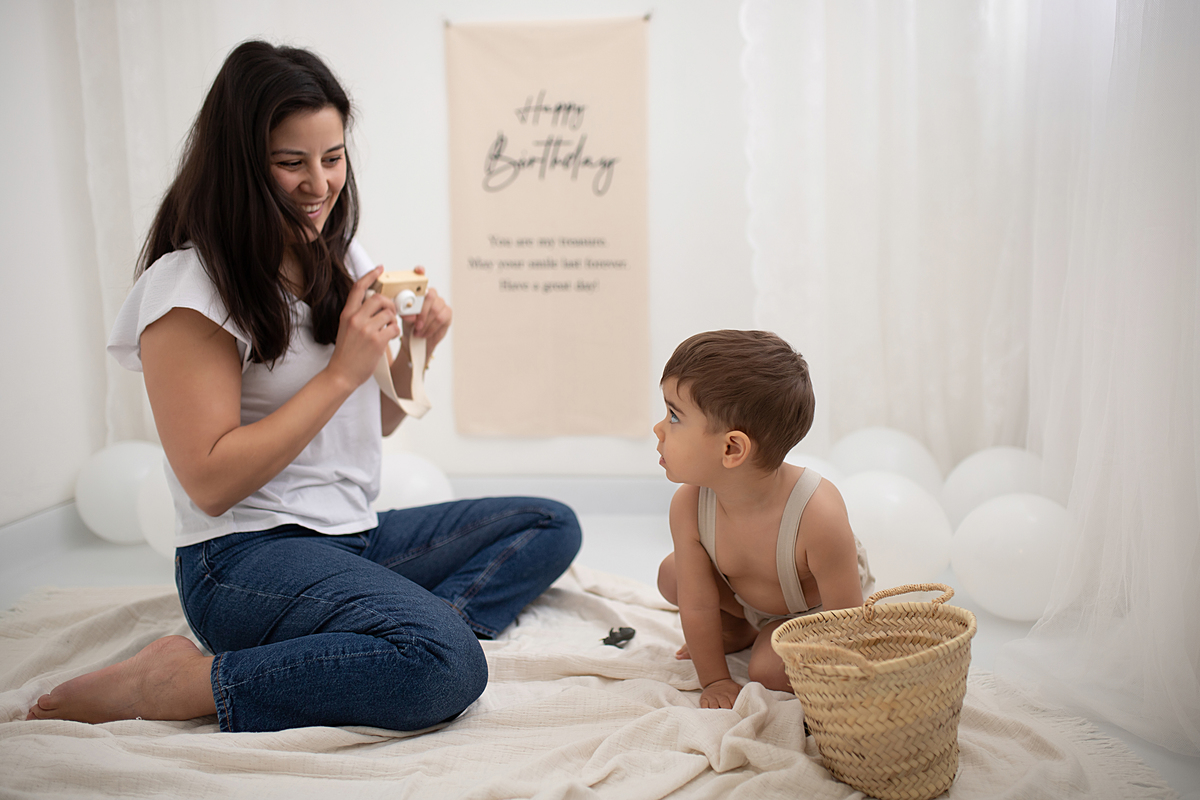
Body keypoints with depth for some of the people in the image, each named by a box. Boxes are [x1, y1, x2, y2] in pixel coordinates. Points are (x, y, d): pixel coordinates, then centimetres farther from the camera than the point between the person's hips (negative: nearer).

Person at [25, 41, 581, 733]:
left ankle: (418, 624, -16)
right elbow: (211, 482, -18)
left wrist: (410, 353, -2)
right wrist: (344, 370, -17)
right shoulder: (189, 286, -12)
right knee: (449, 666, -30)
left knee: (551, 526, 3)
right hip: (245, 560, -8)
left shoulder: (341, 261, 11)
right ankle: (182, 682, -16)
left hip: (355, 536, 8)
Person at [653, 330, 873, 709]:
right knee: (672, 575, -10)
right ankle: (738, 629, 15)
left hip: (816, 608, -5)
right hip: (747, 598, 5)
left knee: (769, 670, -25)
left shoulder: (818, 515, -43)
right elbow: (697, 606, -18)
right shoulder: (688, 506, -29)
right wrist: (715, 680, -13)